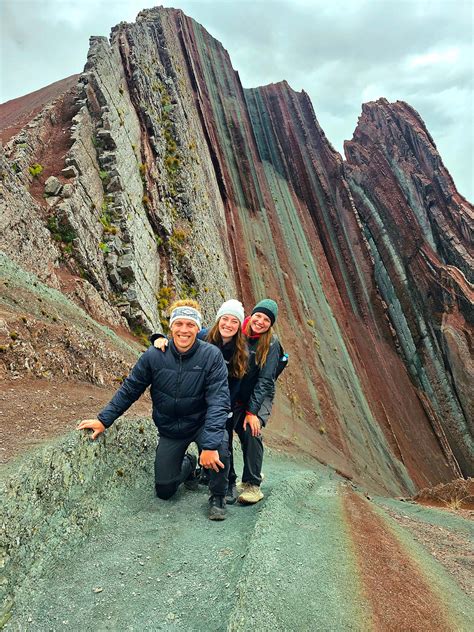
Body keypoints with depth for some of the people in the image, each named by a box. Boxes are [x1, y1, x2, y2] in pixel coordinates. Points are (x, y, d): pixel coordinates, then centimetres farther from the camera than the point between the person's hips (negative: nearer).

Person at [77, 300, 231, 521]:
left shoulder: (212, 356, -22)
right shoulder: (154, 355, -15)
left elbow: (218, 401, -28)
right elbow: (129, 389, -3)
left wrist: (210, 444, -37)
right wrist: (103, 419, -5)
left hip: (202, 423, -2)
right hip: (170, 428, 3)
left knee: (219, 449, -34)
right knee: (163, 491, 7)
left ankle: (217, 497, -2)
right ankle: (188, 465, 41)